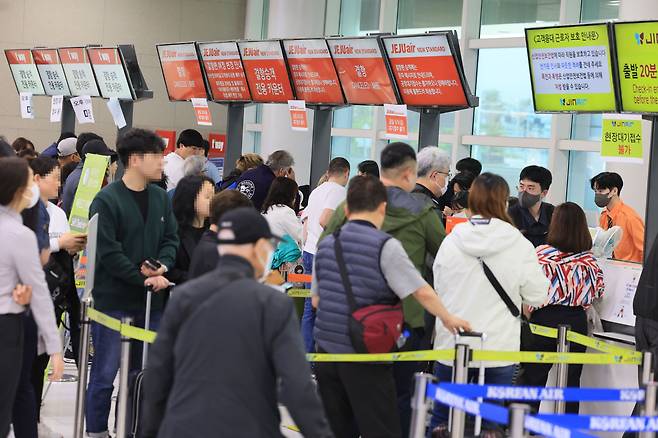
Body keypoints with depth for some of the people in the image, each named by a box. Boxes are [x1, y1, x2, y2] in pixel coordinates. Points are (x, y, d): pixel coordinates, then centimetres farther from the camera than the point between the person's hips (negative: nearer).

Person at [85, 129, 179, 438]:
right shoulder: (107, 200, -11)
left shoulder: (160, 198, 10)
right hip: (113, 299, -6)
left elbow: (171, 239, 12)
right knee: (105, 373, 1)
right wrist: (144, 279, -16)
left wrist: (162, 266, -9)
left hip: (151, 300, 6)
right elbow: (108, 252, -15)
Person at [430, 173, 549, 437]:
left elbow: (438, 287, 7)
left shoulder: (451, 241, -5)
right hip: (499, 347, -1)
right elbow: (536, 296, -3)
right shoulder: (520, 246, -10)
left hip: (451, 345, 2)